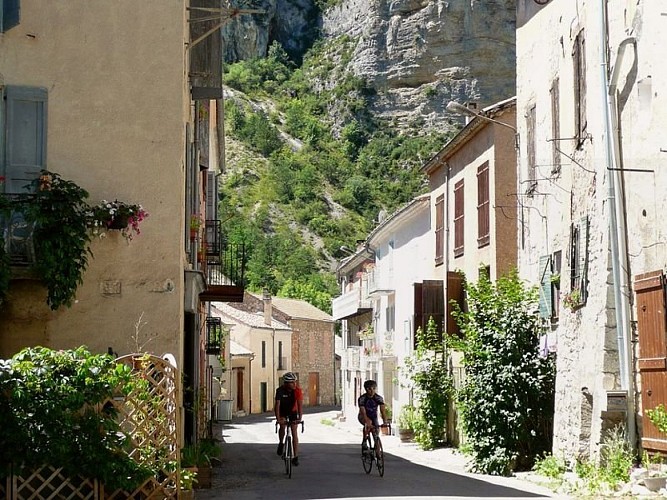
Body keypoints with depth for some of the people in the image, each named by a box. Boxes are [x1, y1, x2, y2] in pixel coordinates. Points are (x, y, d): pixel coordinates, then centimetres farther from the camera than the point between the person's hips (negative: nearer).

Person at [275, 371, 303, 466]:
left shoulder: (297, 390, -26)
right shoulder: (280, 390, -28)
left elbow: (299, 404, -31)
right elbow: (277, 405, -33)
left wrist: (299, 418, -43)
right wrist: (278, 419, -44)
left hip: (293, 412, 0)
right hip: (282, 412, 0)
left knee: (294, 432, -7)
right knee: (282, 425, -26)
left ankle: (295, 457, -5)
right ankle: (281, 443, 1)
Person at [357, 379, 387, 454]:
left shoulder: (379, 398, -19)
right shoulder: (362, 398, -26)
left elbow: (383, 410, -29)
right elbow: (363, 412, -35)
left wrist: (385, 422, -44)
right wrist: (367, 422, -51)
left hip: (373, 416, 3)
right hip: (363, 417, -3)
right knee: (368, 423, -35)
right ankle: (364, 442, -19)